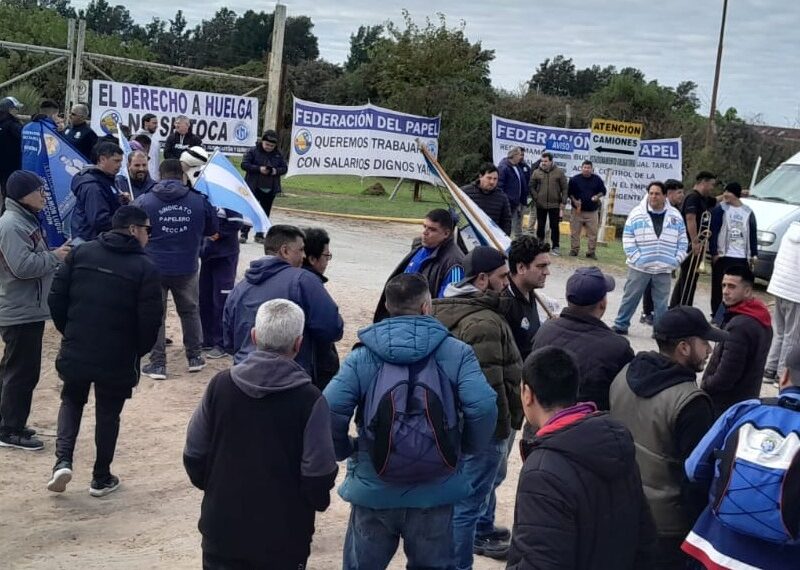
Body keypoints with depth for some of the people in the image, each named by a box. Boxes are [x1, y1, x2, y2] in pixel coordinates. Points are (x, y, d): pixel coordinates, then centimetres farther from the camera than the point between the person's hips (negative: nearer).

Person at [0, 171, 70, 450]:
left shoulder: (25, 220, 14)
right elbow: (23, 266, -27)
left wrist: (56, 253, 6)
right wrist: (55, 256, -17)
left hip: (28, 310, 11)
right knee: (23, 372, -5)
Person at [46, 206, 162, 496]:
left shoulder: (81, 253, 1)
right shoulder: (145, 268, -10)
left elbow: (56, 297, 1)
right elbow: (150, 320, -14)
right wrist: (138, 351, 5)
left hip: (75, 352, 3)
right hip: (117, 359, -3)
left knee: (71, 401, 24)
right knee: (108, 413, 15)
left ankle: (63, 460, 5)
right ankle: (101, 479, 24)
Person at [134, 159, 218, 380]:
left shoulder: (143, 201, -8)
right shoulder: (200, 201, -4)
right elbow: (213, 229, 9)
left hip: (153, 268, -2)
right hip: (187, 269, 2)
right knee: (190, 311, 19)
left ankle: (157, 364, 8)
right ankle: (194, 357, 28)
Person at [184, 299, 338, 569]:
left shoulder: (220, 385, -5)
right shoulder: (309, 399, -15)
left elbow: (194, 456, 0)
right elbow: (318, 475, -14)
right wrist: (318, 501, 7)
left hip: (221, 531, 3)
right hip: (282, 542, -3)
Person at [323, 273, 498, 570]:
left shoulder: (362, 356, -5)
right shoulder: (456, 352, -5)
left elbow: (330, 411, -15)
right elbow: (483, 407, -17)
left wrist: (345, 451, 3)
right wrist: (468, 447, 2)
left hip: (373, 492, 0)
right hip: (436, 493, 0)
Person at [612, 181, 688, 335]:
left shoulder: (675, 216, 4)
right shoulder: (637, 213, -3)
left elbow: (682, 241, 9)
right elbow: (628, 239, -2)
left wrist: (676, 260, 0)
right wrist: (636, 258, -10)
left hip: (664, 269, 1)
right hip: (639, 267, -1)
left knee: (661, 301, 8)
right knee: (631, 297, 6)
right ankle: (621, 325, 17)